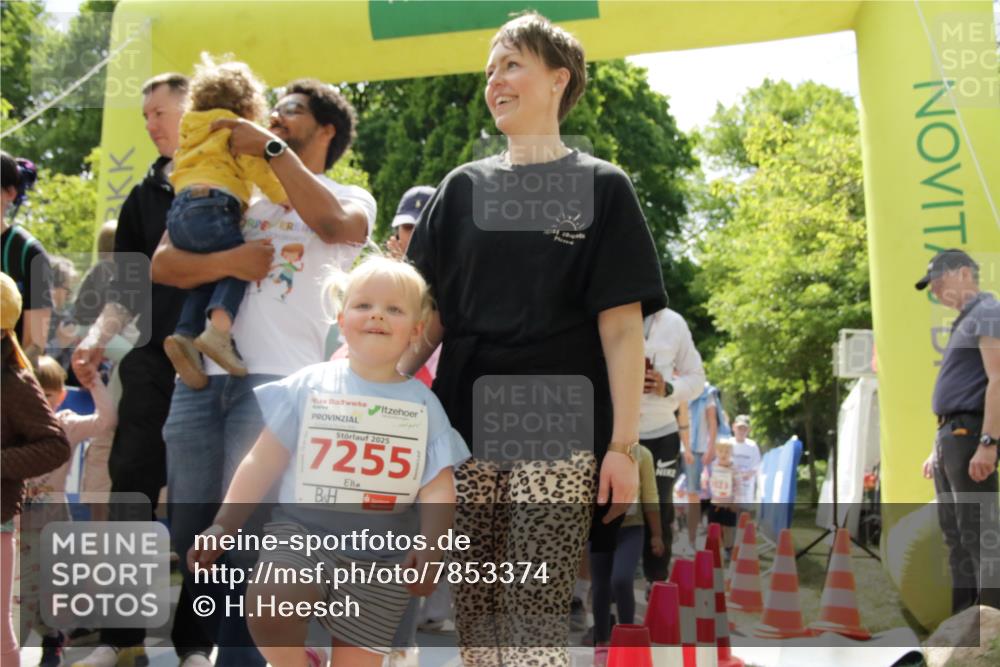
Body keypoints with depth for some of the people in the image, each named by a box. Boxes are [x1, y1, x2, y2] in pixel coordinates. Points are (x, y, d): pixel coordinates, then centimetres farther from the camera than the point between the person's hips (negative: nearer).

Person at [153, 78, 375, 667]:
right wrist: (229, 261, -10)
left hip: (278, 380, -5)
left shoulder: (350, 200, 11)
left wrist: (274, 150, -9)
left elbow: (335, 224, -16)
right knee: (190, 532, 5)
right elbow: (164, 263, 9)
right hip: (200, 376, 5)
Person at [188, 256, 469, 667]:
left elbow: (438, 487, 1)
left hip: (381, 557, 1)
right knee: (266, 608, -28)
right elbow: (262, 463, 5)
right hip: (303, 531, -1)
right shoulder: (309, 385, 3)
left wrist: (430, 547, -15)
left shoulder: (423, 404, 5)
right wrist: (224, 525, 0)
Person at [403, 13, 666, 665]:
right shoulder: (464, 187, 15)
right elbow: (433, 315, 13)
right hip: (467, 433, 4)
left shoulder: (600, 187, 5)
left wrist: (623, 445, -9)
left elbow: (621, 327, -1)